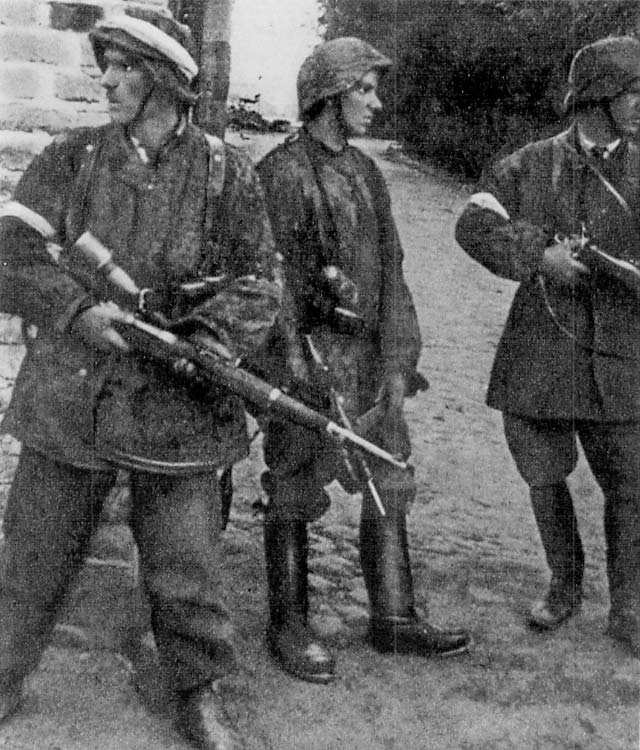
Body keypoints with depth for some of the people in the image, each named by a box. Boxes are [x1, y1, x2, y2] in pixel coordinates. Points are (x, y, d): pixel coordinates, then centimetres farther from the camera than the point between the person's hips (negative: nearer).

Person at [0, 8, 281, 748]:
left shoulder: (225, 174, 0)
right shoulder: (71, 156, 4)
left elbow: (258, 280, 3)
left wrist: (213, 336, -15)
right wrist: (77, 310, -17)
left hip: (177, 402, -1)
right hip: (68, 395, 2)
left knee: (186, 567, 7)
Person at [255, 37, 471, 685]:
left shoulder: (367, 174, 13)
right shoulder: (279, 174, -8)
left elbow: (390, 273, 9)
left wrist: (397, 364, 1)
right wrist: (294, 363, -18)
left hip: (368, 357, 7)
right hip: (311, 355, -7)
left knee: (389, 489, 10)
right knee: (294, 496, 4)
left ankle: (393, 621, 22)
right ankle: (289, 627, 18)